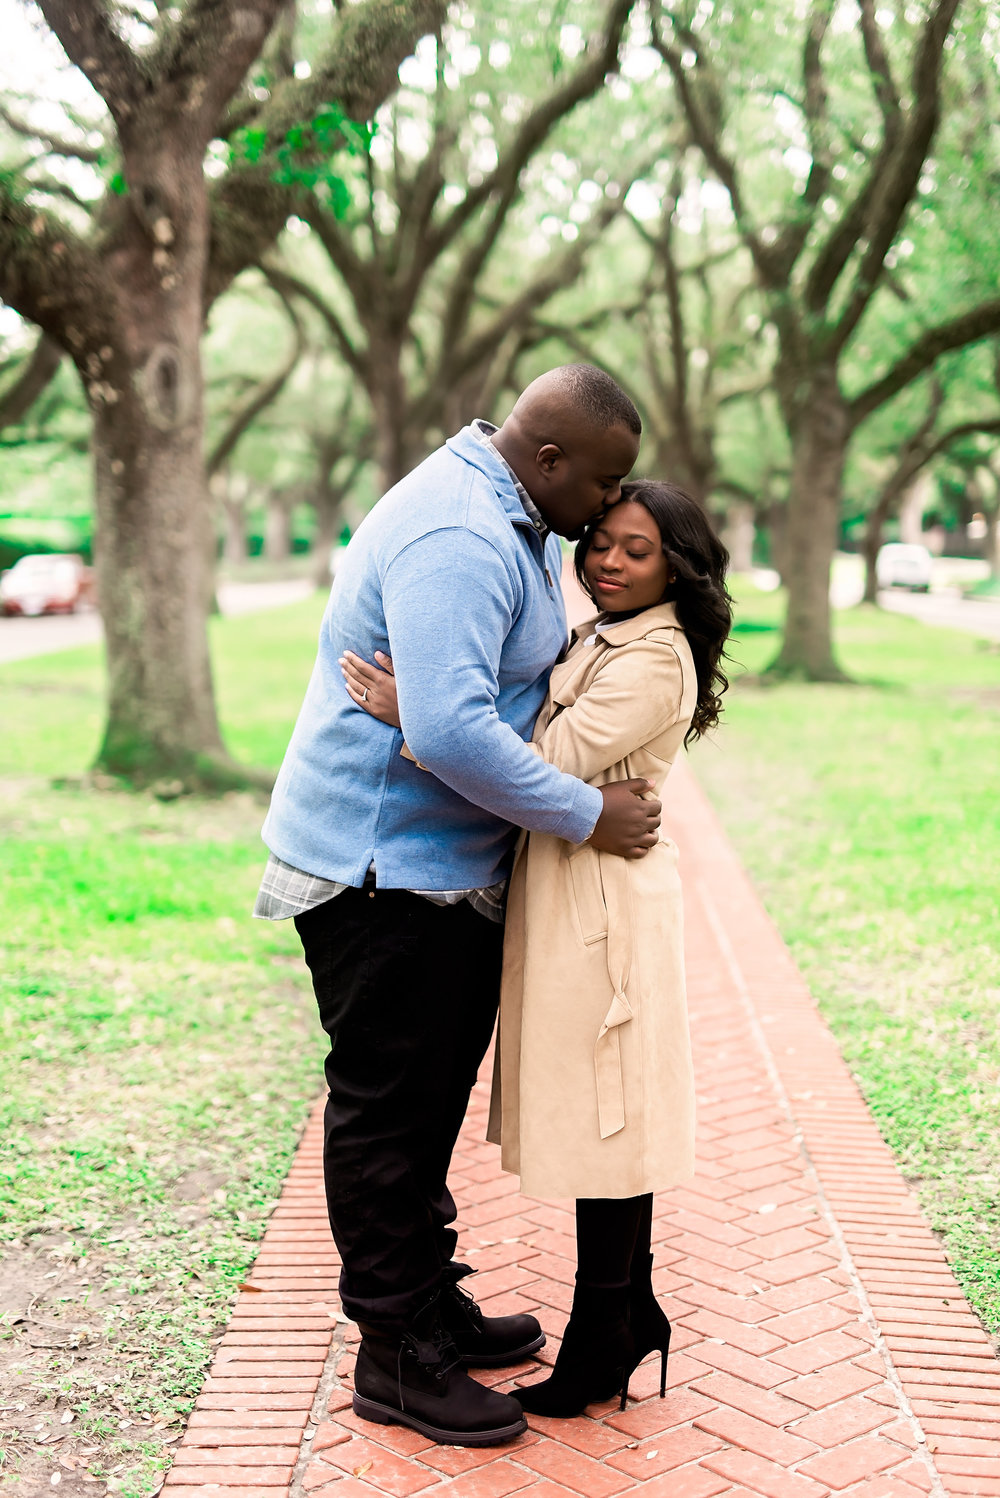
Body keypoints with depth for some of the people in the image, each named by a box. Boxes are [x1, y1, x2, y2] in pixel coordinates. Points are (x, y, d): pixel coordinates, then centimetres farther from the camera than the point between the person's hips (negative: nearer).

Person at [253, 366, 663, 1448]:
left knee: (430, 1099, 20)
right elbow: (449, 731, -33)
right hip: (380, 867, -11)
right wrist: (587, 813, -23)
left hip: (450, 864, 11)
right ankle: (397, 1358, 15)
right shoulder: (456, 539, -24)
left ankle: (433, 1306, 35)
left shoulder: (514, 520, 11)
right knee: (387, 1107, 1)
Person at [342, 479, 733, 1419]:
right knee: (604, 1113, 16)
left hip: (604, 900, -10)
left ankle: (599, 1350, 12)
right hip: (566, 888, 10)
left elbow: (547, 764, -22)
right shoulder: (600, 640, 15)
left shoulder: (655, 661, -15)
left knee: (601, 1114, 0)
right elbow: (550, 749, 13)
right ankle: (632, 1314, 29)